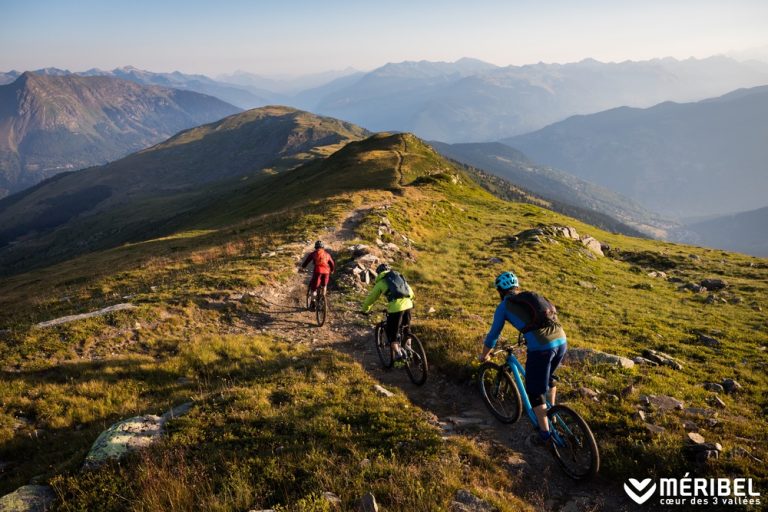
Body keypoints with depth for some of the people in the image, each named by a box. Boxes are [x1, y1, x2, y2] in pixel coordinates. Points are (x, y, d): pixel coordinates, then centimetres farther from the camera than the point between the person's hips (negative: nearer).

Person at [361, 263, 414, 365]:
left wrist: (365, 310, 37)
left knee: (392, 334, 10)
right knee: (406, 330, 26)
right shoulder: (399, 276, 25)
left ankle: (398, 355, -2)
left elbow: (370, 298, 21)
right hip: (407, 305, 5)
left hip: (395, 308, -4)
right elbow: (411, 293, 30)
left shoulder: (380, 282, 14)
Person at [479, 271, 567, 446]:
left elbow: (493, 336, 15)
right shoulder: (532, 296, 24)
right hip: (561, 341, 6)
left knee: (535, 391, 12)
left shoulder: (504, 306, 8)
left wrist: (484, 355, 32)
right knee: (548, 377, 34)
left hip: (541, 348, -6)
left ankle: (545, 434, 17)